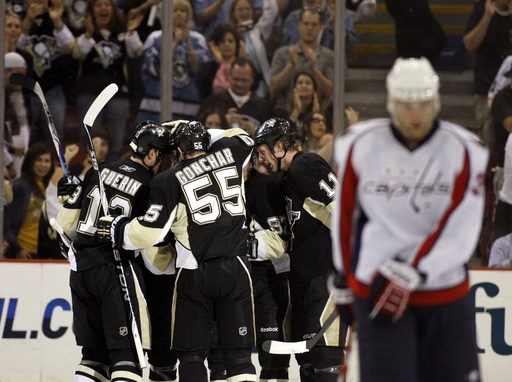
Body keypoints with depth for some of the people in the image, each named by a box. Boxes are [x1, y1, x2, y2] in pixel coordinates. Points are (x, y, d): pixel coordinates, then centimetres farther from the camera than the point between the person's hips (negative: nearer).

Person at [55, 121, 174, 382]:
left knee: (95, 351, 15)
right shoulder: (150, 187, -8)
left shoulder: (99, 171, 8)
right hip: (114, 269, -6)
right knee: (126, 350, -6)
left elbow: (65, 221, 13)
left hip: (79, 268, 6)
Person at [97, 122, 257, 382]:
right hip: (235, 268, 2)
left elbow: (149, 232, -7)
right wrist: (201, 134, 27)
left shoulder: (168, 181, -4)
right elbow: (242, 139, 28)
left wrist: (117, 230, 10)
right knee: (238, 352, 1)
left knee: (191, 353, 7)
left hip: (194, 274, -2)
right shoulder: (229, 156, 4)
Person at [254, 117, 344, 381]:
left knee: (323, 349, -17)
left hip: (331, 270, -11)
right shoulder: (288, 178, 20)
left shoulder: (305, 166, -11)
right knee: (305, 352, 13)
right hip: (305, 275, 11)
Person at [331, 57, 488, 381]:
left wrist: (408, 276, -20)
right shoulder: (359, 146, -2)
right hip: (375, 290, -1)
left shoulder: (465, 151, -6)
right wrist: (345, 280, 15)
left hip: (446, 291, 1)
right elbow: (344, 216, 9)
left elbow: (460, 233, -12)